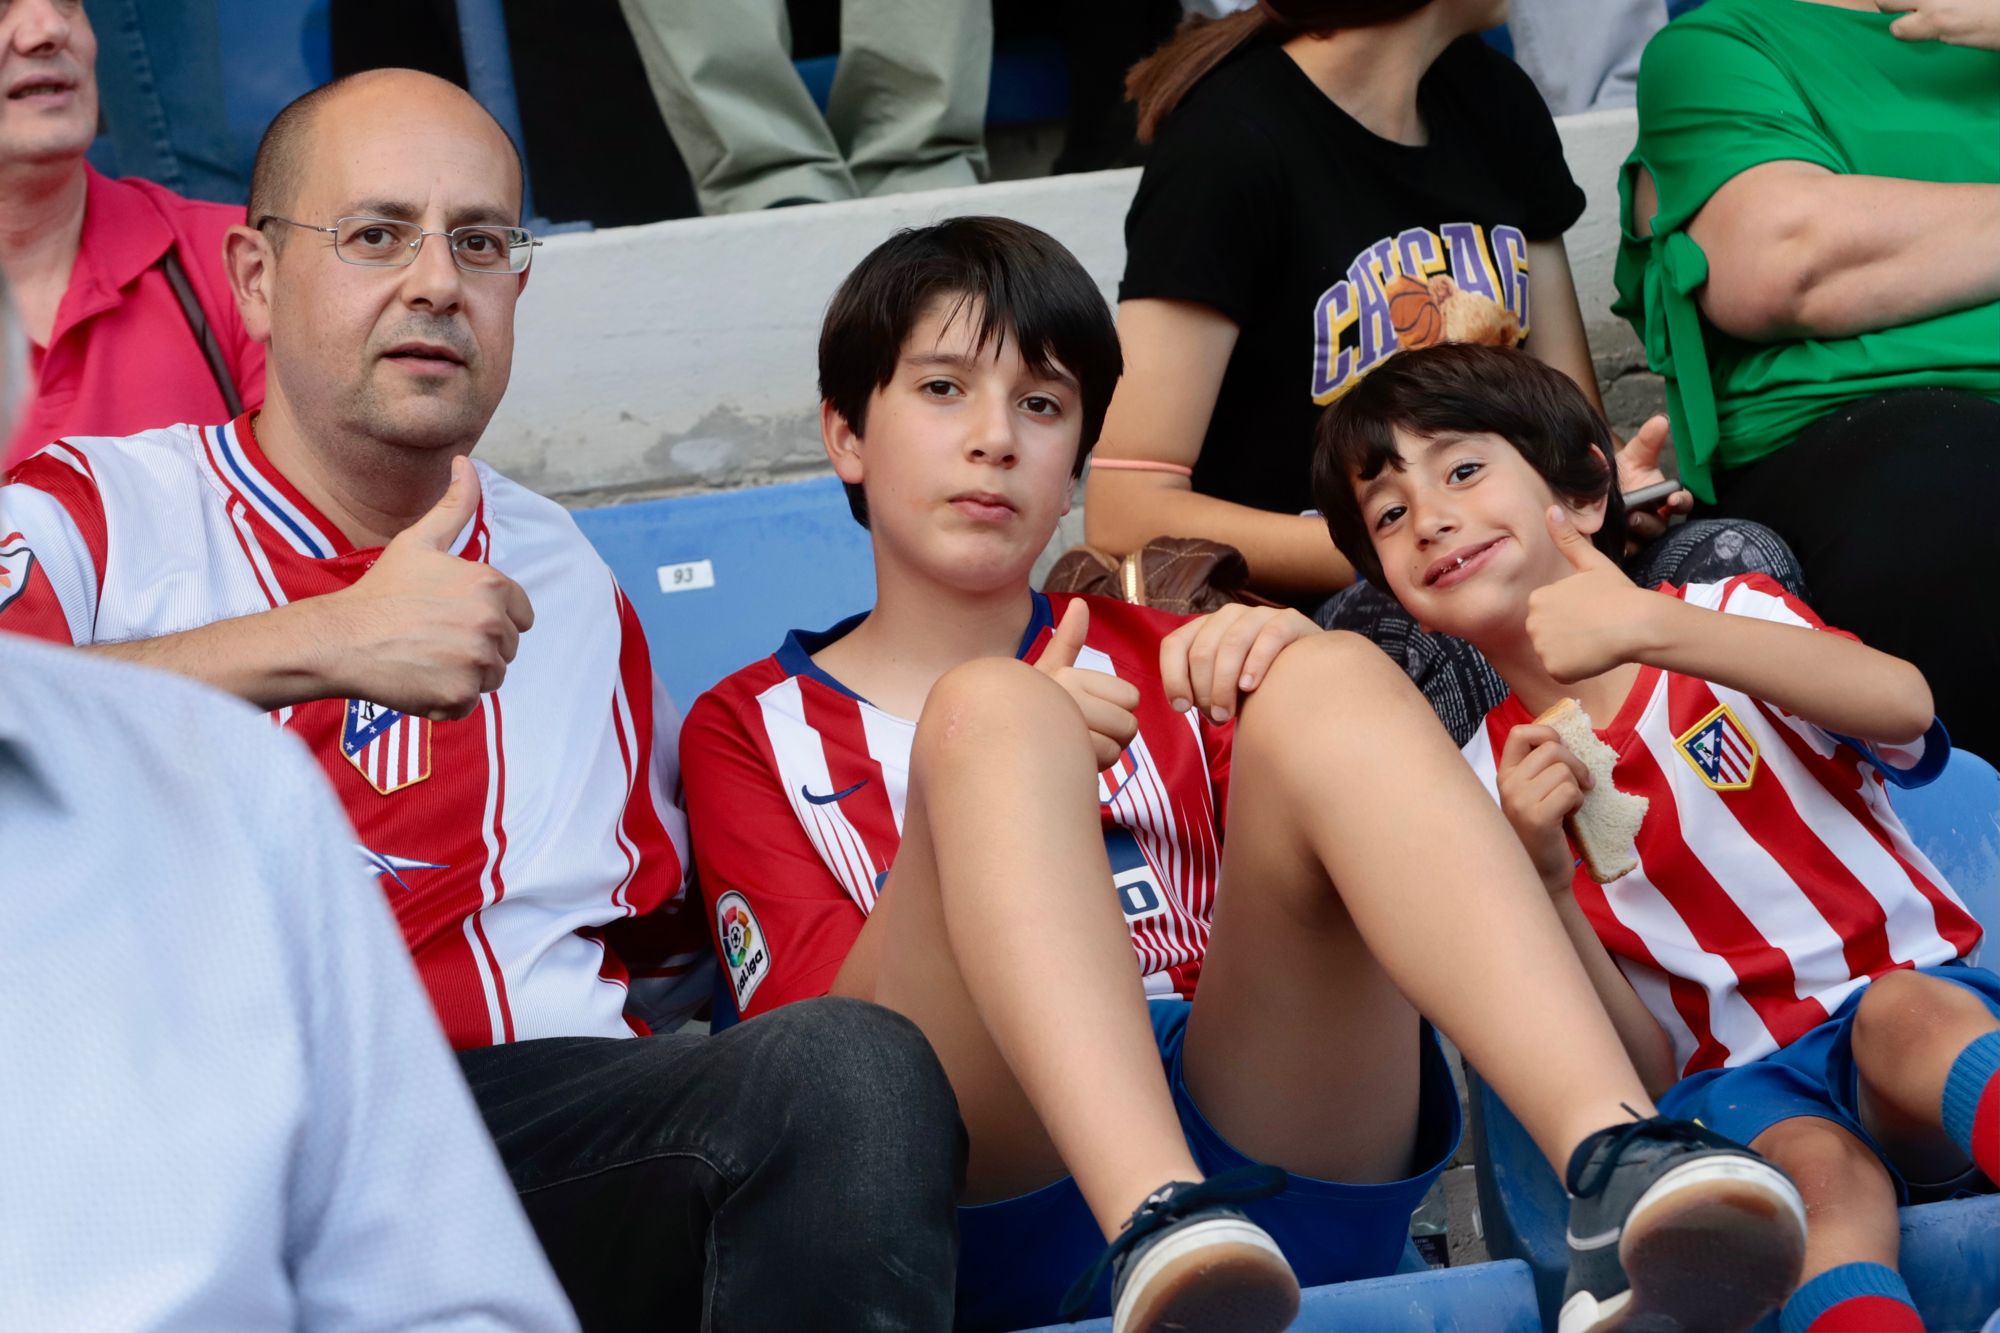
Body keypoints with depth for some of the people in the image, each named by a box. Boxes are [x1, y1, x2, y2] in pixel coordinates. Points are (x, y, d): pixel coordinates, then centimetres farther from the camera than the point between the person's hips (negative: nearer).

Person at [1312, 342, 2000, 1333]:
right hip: (1741, 1079, 0)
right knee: (1824, 1174, -34)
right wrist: (1543, 880, -16)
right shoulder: (1488, 789, 8)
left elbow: (1904, 708, -20)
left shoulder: (1730, 617, 6)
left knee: (1904, 1013, -35)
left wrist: (1651, 625, -27)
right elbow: (1643, 1065, 1)